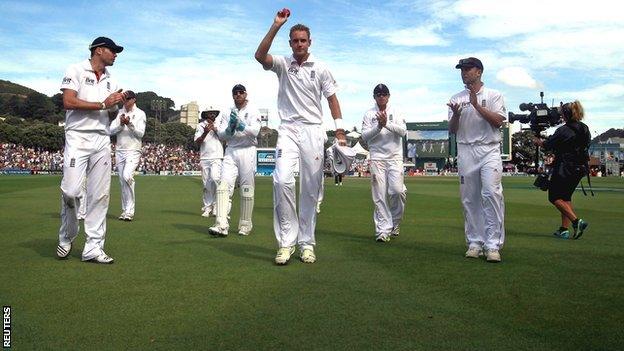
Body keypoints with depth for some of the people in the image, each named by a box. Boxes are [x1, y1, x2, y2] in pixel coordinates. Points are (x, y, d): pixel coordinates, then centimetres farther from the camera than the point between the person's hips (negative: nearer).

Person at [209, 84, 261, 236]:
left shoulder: (253, 111, 4)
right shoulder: (228, 112, 15)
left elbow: (254, 131, -10)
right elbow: (221, 134, 7)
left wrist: (239, 124, -22)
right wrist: (230, 128, -13)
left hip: (247, 151, -3)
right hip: (231, 151, 3)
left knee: (247, 189, -1)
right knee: (224, 185, -12)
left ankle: (245, 225, 9)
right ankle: (222, 225, -19)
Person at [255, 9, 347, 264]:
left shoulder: (320, 68, 8)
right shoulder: (282, 64, 7)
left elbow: (332, 99, 9)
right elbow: (260, 56, -12)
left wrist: (340, 130, -1)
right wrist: (276, 26, -18)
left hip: (313, 131, 1)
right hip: (288, 130, -1)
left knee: (311, 189, 1)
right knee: (282, 179, -20)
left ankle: (306, 243, 10)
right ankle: (286, 241, -13)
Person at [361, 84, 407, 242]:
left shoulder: (396, 112, 10)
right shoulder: (369, 114, 10)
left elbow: (403, 131, -5)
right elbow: (364, 135, 0)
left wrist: (387, 124, -18)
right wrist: (379, 127, -15)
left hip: (395, 156, 0)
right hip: (377, 157, 0)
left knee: (397, 190, -13)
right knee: (379, 195, -4)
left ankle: (395, 221, 12)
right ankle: (383, 229, 1)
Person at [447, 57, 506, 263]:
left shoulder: (494, 95, 8)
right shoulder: (457, 99, 15)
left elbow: (498, 121, -7)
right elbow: (452, 130, 10)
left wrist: (477, 105, -12)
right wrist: (456, 114, -9)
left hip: (489, 151, -3)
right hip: (465, 152, 3)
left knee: (492, 194, -15)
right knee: (469, 198, 2)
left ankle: (493, 245, -11)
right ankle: (475, 243, 10)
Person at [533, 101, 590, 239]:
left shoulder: (563, 130, -17)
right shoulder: (585, 129, 5)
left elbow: (548, 145, -7)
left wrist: (538, 141, 15)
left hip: (564, 169, -8)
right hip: (580, 168, 8)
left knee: (554, 197, 4)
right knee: (566, 196, 16)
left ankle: (576, 221, -11)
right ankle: (564, 229, 13)